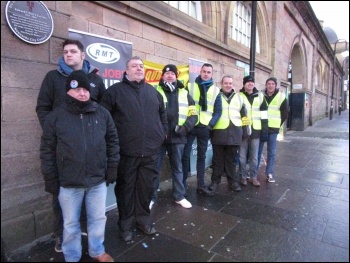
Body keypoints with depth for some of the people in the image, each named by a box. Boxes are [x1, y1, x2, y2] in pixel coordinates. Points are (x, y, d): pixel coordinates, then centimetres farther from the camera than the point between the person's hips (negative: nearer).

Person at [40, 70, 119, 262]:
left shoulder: (102, 113, 1)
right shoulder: (55, 117, -3)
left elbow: (113, 141, 5)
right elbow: (47, 151, -1)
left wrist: (112, 169, 2)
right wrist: (51, 180, -1)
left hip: (98, 180, 2)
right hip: (68, 183, -1)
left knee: (98, 218, 17)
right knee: (71, 223, 17)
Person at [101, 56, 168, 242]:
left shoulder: (152, 91, 14)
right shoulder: (115, 90, 0)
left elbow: (162, 112, 25)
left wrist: (163, 131, 17)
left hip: (150, 150, 4)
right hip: (126, 151, -3)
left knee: (146, 187, 14)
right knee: (126, 188, 9)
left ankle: (144, 219, 33)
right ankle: (126, 224, 26)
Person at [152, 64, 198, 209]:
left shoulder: (184, 93, 11)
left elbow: (193, 114, 8)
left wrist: (185, 127, -9)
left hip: (177, 137, 3)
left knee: (177, 167, 13)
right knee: (155, 167, 7)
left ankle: (180, 196, 27)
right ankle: (151, 197, 21)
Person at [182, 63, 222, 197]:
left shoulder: (216, 90, 8)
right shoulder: (190, 86, 5)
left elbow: (218, 110, 7)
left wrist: (211, 124, -7)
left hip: (205, 127, 1)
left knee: (202, 156, 9)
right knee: (185, 155, 2)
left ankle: (201, 185, 18)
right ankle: (183, 183, 16)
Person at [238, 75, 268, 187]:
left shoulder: (260, 96, 9)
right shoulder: (239, 96, 3)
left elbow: (263, 113, 7)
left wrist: (265, 129, 2)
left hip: (256, 130, 2)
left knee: (254, 156, 8)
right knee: (242, 155, 5)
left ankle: (253, 177, 19)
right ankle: (243, 176, 18)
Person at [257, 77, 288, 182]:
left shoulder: (281, 97, 1)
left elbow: (285, 113, 7)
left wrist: (278, 124, 1)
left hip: (273, 129, 0)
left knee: (272, 152, 4)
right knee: (257, 151, 6)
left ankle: (269, 173, 15)